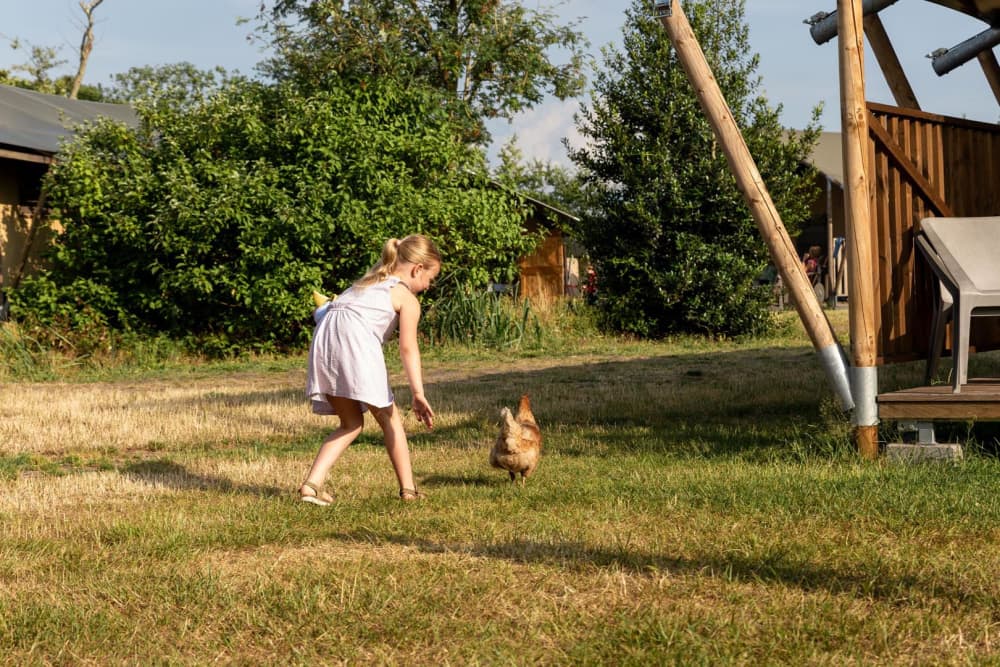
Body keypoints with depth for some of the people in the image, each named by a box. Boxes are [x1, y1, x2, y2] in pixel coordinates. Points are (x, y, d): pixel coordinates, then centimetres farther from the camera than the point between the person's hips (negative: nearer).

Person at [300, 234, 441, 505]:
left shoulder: (368, 281, 34)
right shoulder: (407, 298, 10)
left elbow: (324, 311, 25)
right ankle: (408, 489, 10)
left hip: (323, 338, 7)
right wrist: (418, 394, -11)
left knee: (351, 424, 17)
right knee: (389, 417, 9)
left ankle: (312, 483, 2)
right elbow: (408, 348, -4)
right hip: (356, 341, -6)